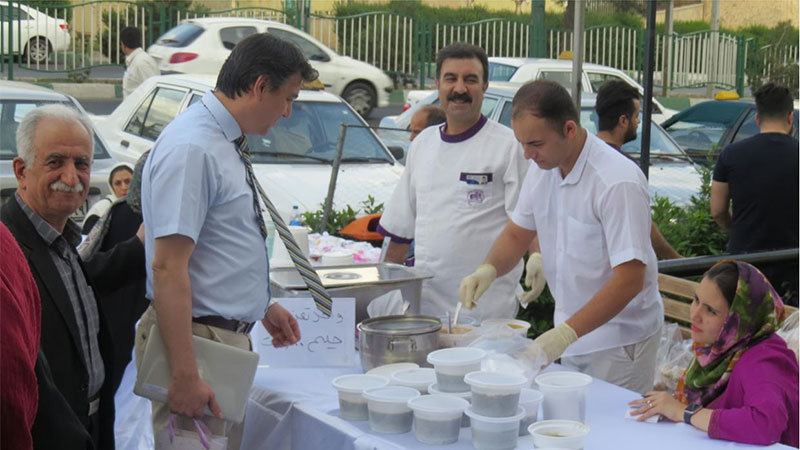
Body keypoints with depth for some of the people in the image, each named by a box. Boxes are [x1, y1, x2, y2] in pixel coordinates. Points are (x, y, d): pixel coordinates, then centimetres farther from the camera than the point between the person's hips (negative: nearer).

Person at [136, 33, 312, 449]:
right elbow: (168, 267, -23)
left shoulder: (224, 143, 10)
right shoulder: (192, 148, -19)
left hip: (228, 335, 10)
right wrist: (185, 376, -25)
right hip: (198, 338, -10)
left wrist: (262, 306, 24)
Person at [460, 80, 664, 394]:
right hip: (572, 334, 7)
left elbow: (630, 279, -26)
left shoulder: (619, 183, -23)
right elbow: (517, 233, 13)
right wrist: (489, 269, -8)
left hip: (619, 341, -7)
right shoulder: (542, 169, 1)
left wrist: (566, 333, -31)